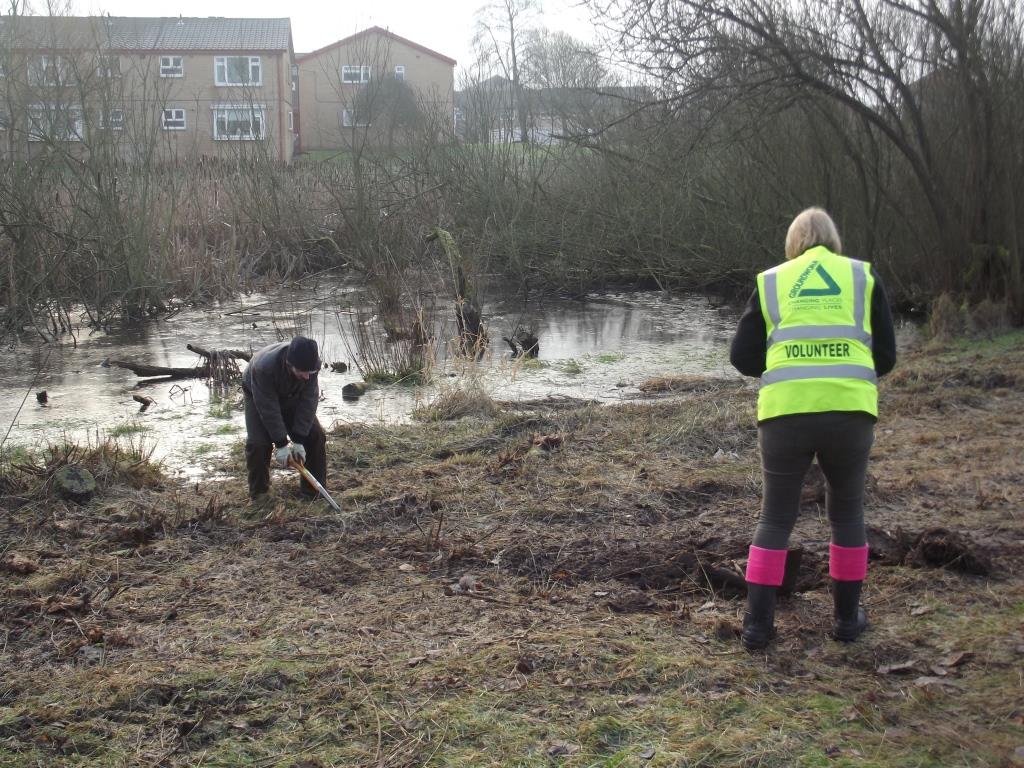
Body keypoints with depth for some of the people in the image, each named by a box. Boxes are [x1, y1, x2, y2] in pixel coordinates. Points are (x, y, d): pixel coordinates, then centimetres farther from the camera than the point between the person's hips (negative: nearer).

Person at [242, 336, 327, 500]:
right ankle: (258, 493, -2)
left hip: (292, 398, 3)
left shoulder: (313, 363, -33)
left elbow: (308, 401, -26)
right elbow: (268, 408, -36)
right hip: (259, 396, -3)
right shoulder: (264, 367, -44)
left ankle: (314, 490, 4)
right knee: (258, 443, -20)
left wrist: (298, 441, -27)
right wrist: (281, 444, -32)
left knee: (316, 436, -8)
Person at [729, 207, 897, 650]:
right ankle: (847, 617, 27)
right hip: (850, 412, 0)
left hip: (784, 413, 0)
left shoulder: (771, 282, 11)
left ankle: (757, 623, 11)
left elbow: (742, 356, 8)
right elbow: (886, 356, 10)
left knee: (775, 519, 13)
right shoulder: (863, 277, 10)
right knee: (847, 513, 20)